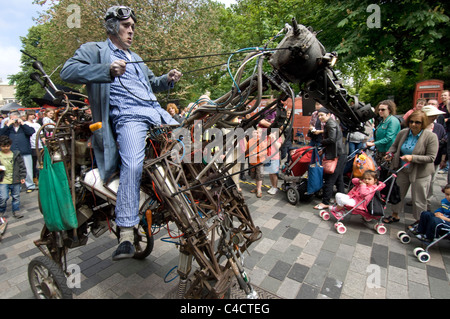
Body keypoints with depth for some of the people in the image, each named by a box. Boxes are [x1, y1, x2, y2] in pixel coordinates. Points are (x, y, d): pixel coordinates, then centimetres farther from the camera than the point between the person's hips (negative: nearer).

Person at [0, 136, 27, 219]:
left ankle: (16, 211, 25)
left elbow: (22, 166, 5)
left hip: (15, 180, 1)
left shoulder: (16, 154, 2)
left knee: (16, 197, 11)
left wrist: (22, 177, 1)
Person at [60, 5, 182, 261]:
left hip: (156, 112, 8)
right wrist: (108, 70, -21)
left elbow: (152, 83, 39)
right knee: (133, 165, -29)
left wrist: (168, 79, 17)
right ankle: (126, 235, -22)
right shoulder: (94, 50, 11)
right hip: (127, 117, -7)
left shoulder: (135, 57, 35)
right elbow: (68, 72, -5)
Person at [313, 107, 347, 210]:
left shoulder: (330, 123, -12)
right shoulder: (332, 122, 19)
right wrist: (324, 150, 16)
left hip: (337, 156, -11)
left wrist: (321, 142, -7)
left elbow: (332, 139, -23)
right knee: (339, 179, 17)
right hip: (341, 155, 11)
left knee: (329, 179, -5)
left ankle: (325, 202, 3)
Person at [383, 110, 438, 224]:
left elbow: (431, 157, -17)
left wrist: (412, 158, -28)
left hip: (420, 173, -4)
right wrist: (390, 153, -8)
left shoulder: (431, 136, -15)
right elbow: (395, 146, 12)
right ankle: (395, 215, 36)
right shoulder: (403, 133, -4)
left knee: (419, 200, 7)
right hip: (402, 170, 4)